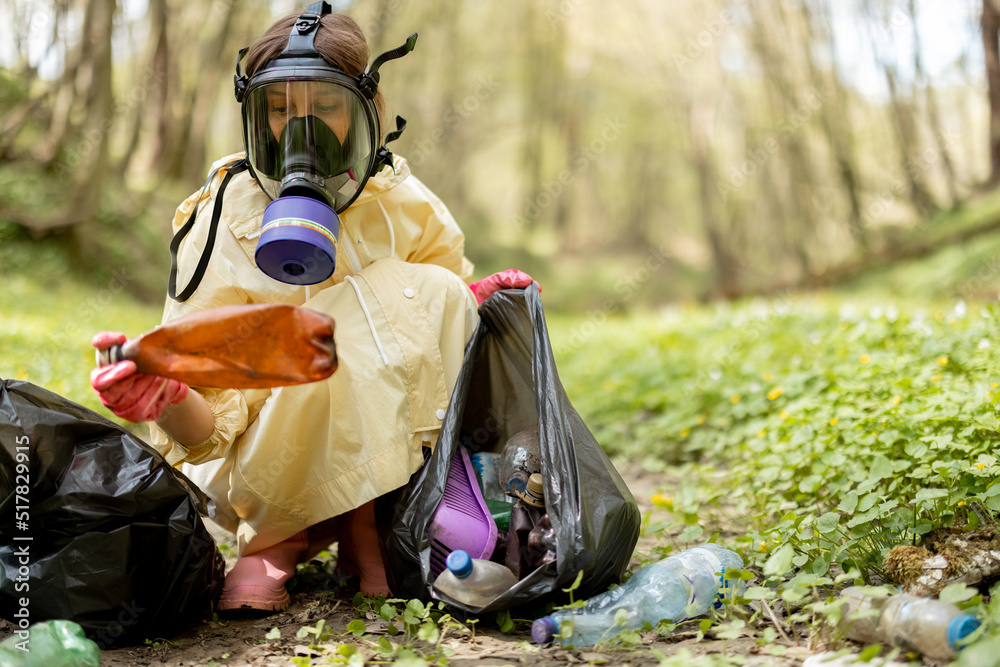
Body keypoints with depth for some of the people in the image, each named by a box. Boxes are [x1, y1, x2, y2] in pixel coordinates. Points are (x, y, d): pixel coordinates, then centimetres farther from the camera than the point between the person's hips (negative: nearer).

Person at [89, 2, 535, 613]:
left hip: (383, 460, 3)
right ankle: (277, 540, -8)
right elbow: (210, 429, -17)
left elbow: (438, 337, 10)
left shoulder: (405, 207, -5)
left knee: (435, 290, -19)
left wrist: (468, 307, -13)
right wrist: (166, 400, -40)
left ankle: (369, 525, -10)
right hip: (268, 479, -3)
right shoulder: (223, 226, -14)